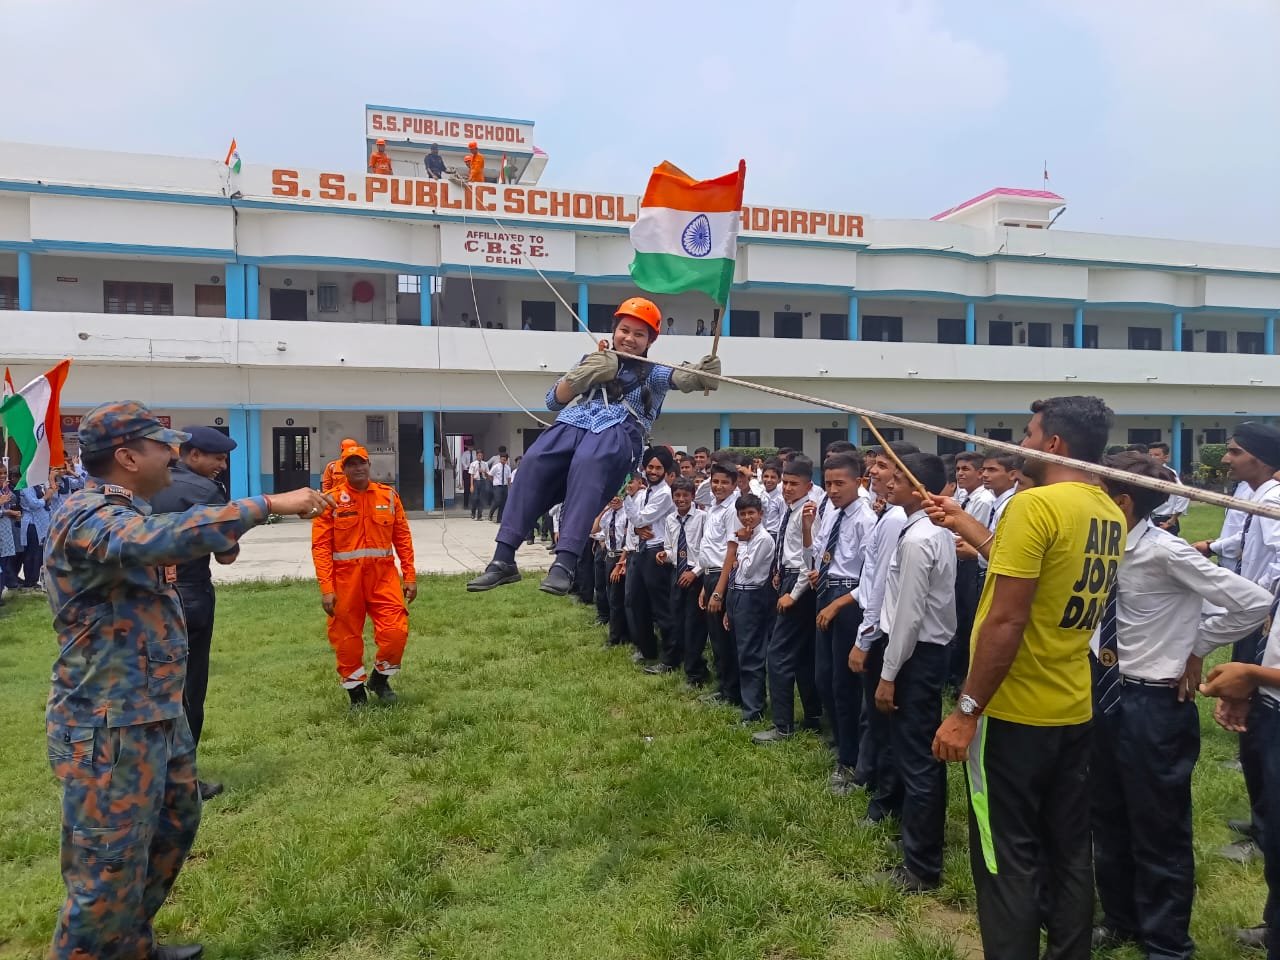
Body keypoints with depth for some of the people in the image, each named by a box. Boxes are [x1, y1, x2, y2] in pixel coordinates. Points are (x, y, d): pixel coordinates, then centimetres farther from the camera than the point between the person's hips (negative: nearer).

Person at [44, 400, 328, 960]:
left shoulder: (123, 514, 11)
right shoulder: (86, 518, -22)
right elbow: (165, 539, -41)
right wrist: (267, 505, -41)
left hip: (158, 716, 11)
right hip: (110, 729, -11)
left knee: (175, 828, 25)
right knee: (109, 870, 1)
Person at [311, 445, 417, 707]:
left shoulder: (389, 496, 5)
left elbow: (403, 538, 7)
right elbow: (321, 546, -6)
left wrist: (410, 576, 4)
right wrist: (326, 588, -12)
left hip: (383, 575, 2)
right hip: (346, 579, -1)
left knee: (396, 631, -6)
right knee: (347, 637, 7)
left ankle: (380, 678, 22)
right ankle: (356, 691, 27)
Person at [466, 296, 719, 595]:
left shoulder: (652, 372, 21)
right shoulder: (594, 359, 29)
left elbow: (680, 377, -3)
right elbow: (554, 400, 22)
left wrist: (702, 373, -27)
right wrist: (583, 375, 5)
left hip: (617, 431, -3)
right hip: (573, 422, 3)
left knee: (587, 464, -37)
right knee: (533, 462, -27)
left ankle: (564, 563, -46)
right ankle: (503, 559, -27)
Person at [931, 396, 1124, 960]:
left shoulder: (1035, 504, -19)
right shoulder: (1110, 514, 7)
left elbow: (1007, 621, -23)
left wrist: (966, 711, -18)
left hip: (1013, 712, -8)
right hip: (1073, 711, 8)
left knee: (1007, 859, 4)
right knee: (1069, 850, 17)